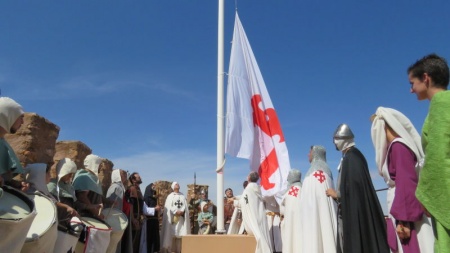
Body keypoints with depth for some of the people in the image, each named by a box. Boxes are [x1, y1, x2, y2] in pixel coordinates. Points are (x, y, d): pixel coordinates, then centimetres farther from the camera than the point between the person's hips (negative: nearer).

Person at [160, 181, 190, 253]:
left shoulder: (182, 196, 17)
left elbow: (185, 206, 9)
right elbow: (169, 207, -4)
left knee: (181, 232, -2)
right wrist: (176, 212, -15)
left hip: (181, 217, 3)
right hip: (173, 217, -3)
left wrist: (182, 211, -10)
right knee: (172, 232, -6)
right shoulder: (170, 196, 6)